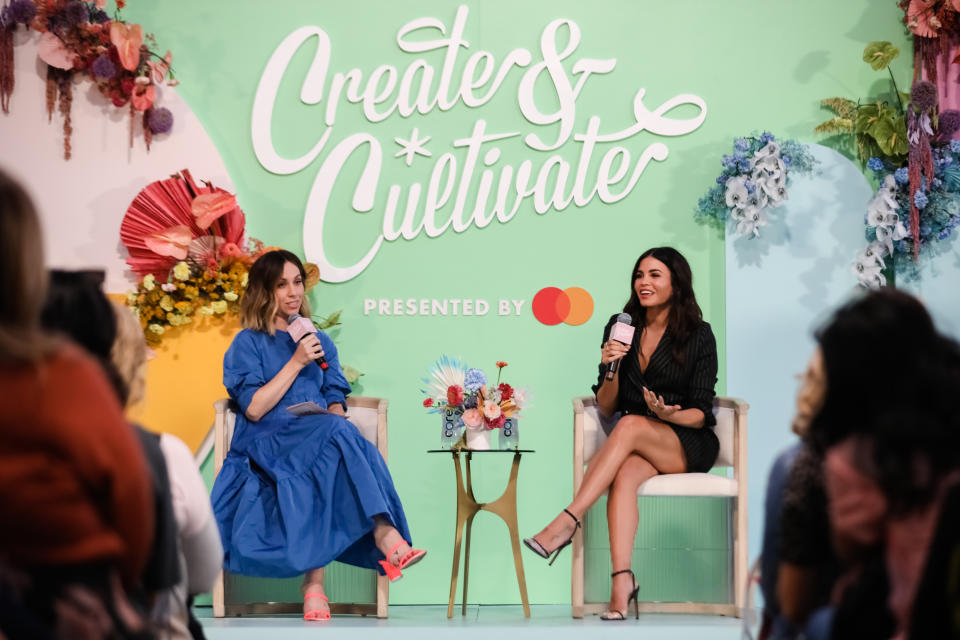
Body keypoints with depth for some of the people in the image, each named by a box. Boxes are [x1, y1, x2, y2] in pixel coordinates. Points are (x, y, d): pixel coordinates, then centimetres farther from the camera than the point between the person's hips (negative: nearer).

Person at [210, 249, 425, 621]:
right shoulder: (248, 343, 11)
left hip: (319, 444, 4)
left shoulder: (321, 342, 26)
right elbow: (254, 409, -3)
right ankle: (386, 535, -47)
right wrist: (296, 362, -6)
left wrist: (334, 417, -5)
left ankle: (315, 584, -46)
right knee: (334, 434, -35)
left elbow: (337, 404, 19)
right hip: (266, 444, -4)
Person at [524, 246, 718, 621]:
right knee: (625, 473, -35)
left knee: (632, 425, -35)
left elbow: (700, 414, -3)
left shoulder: (697, 335, -2)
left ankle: (567, 522, -40)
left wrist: (669, 415, -24)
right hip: (636, 447, 3)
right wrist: (611, 369, -12)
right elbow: (605, 409, 7)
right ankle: (622, 581, -47)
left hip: (689, 445, -2)